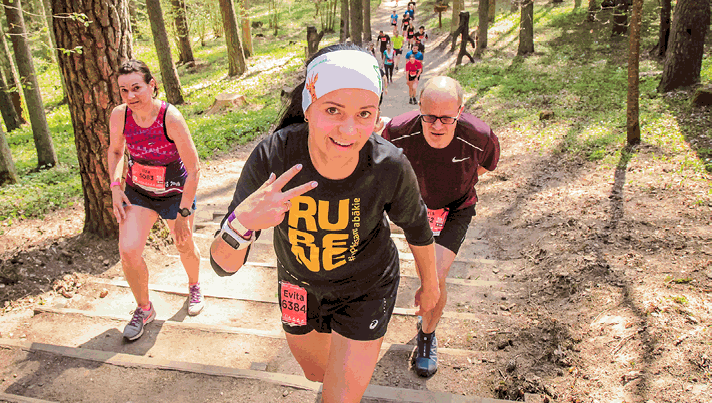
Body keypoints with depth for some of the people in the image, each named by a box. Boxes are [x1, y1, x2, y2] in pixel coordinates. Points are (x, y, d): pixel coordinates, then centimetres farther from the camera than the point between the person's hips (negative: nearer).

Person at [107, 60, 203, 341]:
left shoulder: (171, 118, -28)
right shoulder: (119, 115, -15)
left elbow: (194, 170, -23)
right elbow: (115, 150, 7)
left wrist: (184, 213, -21)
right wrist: (115, 186, -6)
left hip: (175, 193, -3)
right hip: (138, 191, 3)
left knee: (185, 248, 15)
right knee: (128, 251, -10)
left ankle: (194, 287, 49)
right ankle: (144, 308, 17)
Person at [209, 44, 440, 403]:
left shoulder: (389, 166, -31)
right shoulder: (272, 155, -31)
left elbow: (417, 226, -8)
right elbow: (224, 265, -29)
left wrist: (430, 284, 7)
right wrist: (242, 222, -51)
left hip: (366, 289, -2)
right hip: (300, 286, 3)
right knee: (316, 372, 30)